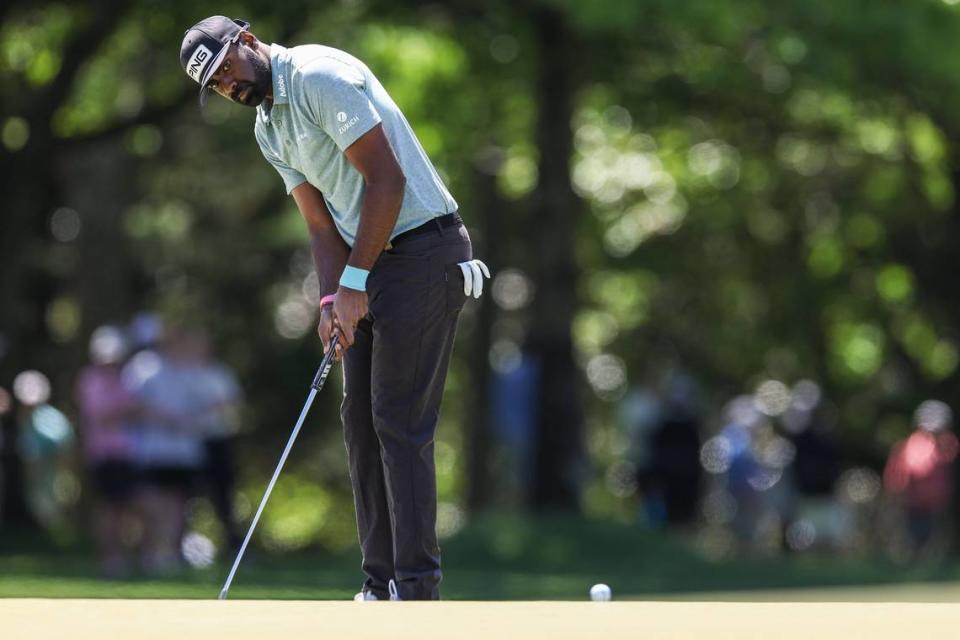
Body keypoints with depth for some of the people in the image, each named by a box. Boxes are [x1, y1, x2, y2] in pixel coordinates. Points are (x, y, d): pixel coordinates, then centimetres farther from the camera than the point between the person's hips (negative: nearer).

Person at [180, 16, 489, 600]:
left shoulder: (320, 76, -16)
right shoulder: (268, 130, 13)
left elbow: (386, 179, -20)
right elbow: (323, 225, 12)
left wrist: (354, 282, -18)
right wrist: (333, 300, -4)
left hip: (422, 250, -10)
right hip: (370, 263, 10)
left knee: (400, 422, -12)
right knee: (361, 420, 8)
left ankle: (419, 589, -11)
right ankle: (383, 583, 11)